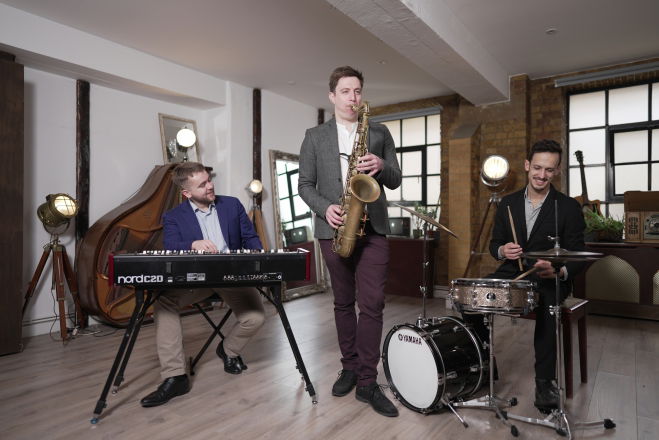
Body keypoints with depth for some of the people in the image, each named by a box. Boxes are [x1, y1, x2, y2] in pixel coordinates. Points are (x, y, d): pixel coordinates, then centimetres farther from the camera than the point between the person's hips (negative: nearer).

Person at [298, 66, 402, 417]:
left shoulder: (380, 133, 11)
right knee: (343, 302, 10)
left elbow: (395, 181, 8)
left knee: (372, 304, -5)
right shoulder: (315, 136, 9)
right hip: (334, 228, 1)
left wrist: (382, 167, -14)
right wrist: (324, 207, -12)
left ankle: (367, 382, 5)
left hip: (372, 227, 0)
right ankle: (349, 368, 26)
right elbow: (305, 184, 6)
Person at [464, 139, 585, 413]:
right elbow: (494, 243, 12)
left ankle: (544, 382, -18)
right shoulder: (508, 203, 9)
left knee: (547, 307, -37)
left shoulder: (568, 207, -1)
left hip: (549, 279, -3)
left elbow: (577, 254, -5)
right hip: (511, 273, 3)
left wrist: (561, 271, -28)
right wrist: (502, 250, -13)